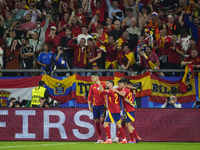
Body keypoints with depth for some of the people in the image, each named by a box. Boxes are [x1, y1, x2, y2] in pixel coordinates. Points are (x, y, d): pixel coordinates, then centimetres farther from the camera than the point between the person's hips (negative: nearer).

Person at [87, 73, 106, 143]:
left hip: (102, 105, -4)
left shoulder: (103, 84, -2)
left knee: (102, 120, -15)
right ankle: (100, 139, 8)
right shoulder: (92, 87, 9)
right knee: (96, 122, 2)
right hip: (95, 106, 4)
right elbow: (89, 97, 11)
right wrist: (89, 106, 3)